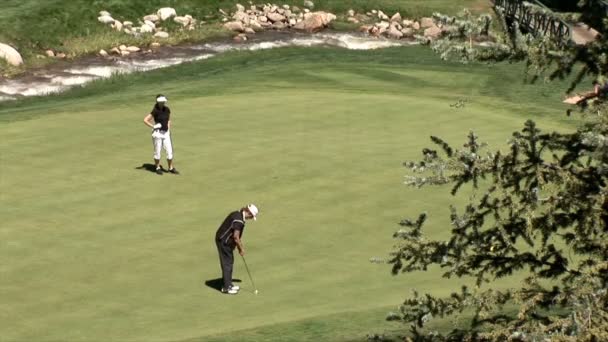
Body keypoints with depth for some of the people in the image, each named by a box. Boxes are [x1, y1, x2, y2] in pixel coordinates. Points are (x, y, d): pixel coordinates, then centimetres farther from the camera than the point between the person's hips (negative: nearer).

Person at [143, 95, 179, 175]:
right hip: (158, 133, -5)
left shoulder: (167, 110, 4)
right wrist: (153, 126, -14)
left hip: (166, 132, 5)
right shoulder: (155, 111, -13)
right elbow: (145, 120, -15)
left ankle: (171, 168, 15)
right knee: (157, 151, 4)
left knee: (169, 151, 5)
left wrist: (169, 130, 12)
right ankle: (157, 168, 18)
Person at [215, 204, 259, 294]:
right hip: (224, 242, -10)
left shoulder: (238, 214, 8)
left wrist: (240, 247, 15)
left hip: (225, 240, 10)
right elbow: (236, 237, -24)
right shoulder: (239, 220, -24)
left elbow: (237, 234, 16)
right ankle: (226, 287, 1)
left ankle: (228, 284, 24)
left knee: (230, 262, 16)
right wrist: (241, 248, -11)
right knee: (227, 264, -4)